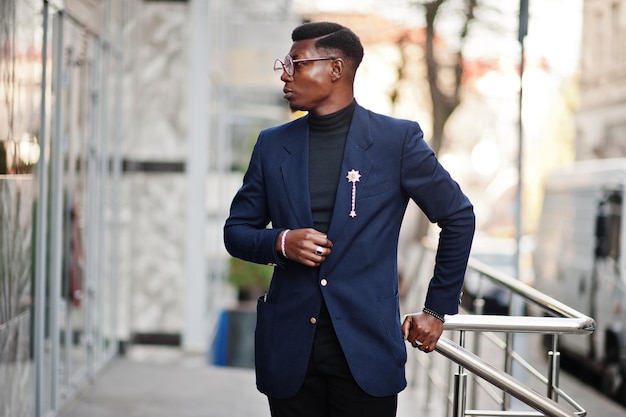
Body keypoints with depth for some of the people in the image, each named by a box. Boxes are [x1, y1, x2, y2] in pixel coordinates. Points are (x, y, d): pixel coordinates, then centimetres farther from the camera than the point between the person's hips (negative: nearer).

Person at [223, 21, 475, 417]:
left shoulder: (398, 139, -2)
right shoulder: (273, 145, 8)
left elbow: (458, 216, 6)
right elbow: (236, 230, 13)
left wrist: (437, 310, 8)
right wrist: (280, 242, -9)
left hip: (366, 345, -3)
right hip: (289, 350, 3)